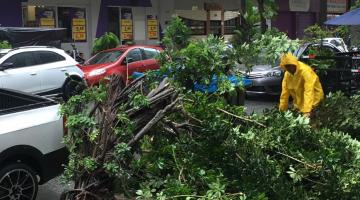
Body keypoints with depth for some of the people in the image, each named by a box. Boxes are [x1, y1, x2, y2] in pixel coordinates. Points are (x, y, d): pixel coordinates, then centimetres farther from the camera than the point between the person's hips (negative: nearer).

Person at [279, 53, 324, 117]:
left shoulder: (305, 71, -32)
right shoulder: (287, 74, -9)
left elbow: (309, 92, -39)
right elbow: (285, 90, -5)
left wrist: (307, 111, -45)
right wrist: (282, 108, -5)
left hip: (314, 96, -6)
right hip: (299, 100, 7)